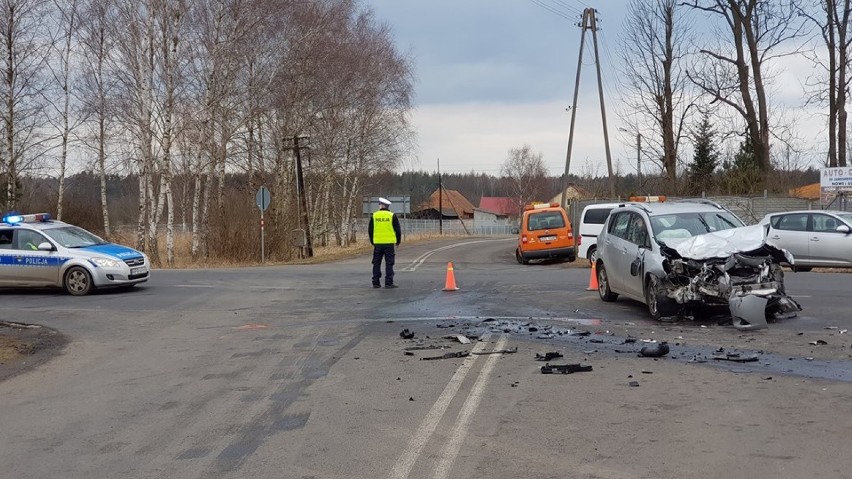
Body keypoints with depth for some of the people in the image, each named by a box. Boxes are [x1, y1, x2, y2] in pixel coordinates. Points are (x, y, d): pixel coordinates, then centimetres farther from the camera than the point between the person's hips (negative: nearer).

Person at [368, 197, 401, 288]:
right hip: (389, 243, -2)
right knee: (389, 263, 0)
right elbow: (397, 230, -1)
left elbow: (370, 230, 8)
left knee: (376, 263, 9)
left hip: (377, 243, 2)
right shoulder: (392, 216, -3)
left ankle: (376, 282, 9)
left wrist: (372, 241, 19)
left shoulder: (374, 216, 2)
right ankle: (389, 283, -4)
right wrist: (398, 241, 12)